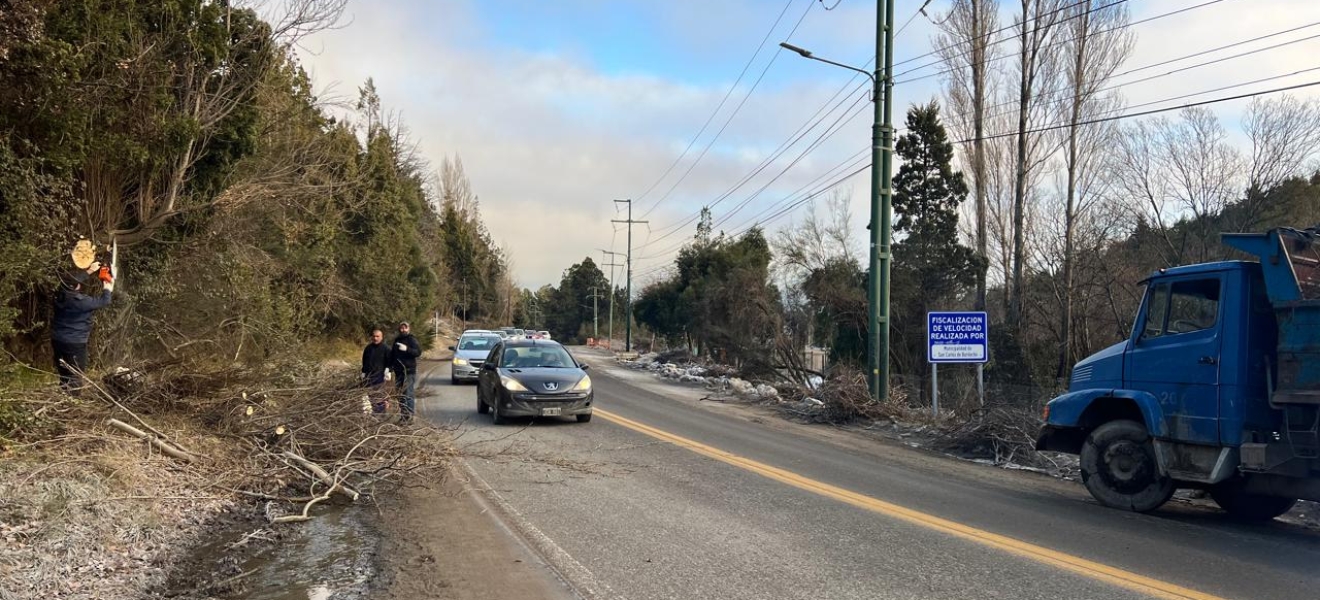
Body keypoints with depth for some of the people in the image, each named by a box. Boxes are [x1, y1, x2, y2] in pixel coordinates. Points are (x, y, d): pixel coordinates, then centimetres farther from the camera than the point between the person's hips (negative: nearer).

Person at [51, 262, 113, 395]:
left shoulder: (61, 294, -2)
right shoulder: (81, 301, -23)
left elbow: (74, 280, 18)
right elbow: (103, 302, -10)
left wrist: (89, 271, 27)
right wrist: (107, 290, 10)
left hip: (57, 340, 8)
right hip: (75, 343, -8)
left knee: (63, 374, 19)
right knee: (75, 377, 2)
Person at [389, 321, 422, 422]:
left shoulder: (412, 340, -3)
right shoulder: (396, 340, 14)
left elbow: (418, 352, -15)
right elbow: (392, 355, 21)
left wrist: (407, 349, -28)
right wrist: (390, 367, 12)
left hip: (409, 371, -6)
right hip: (398, 372, 6)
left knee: (409, 394, -11)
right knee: (400, 395, 10)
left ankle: (410, 415, -10)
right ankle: (402, 415, 17)